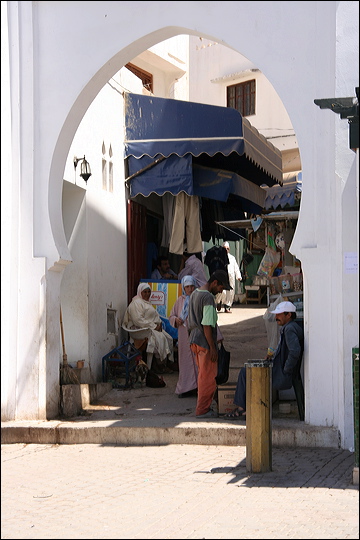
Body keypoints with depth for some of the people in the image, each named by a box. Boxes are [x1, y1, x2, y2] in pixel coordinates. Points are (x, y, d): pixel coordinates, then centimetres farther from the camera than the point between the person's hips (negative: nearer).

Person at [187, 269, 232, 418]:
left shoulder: (195, 293, 13)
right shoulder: (208, 297, -17)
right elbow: (207, 326, -21)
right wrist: (213, 347, -18)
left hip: (194, 340, 10)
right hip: (205, 341, -10)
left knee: (203, 375, 16)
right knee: (209, 377, -2)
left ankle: (204, 407, 22)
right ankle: (202, 410, 3)